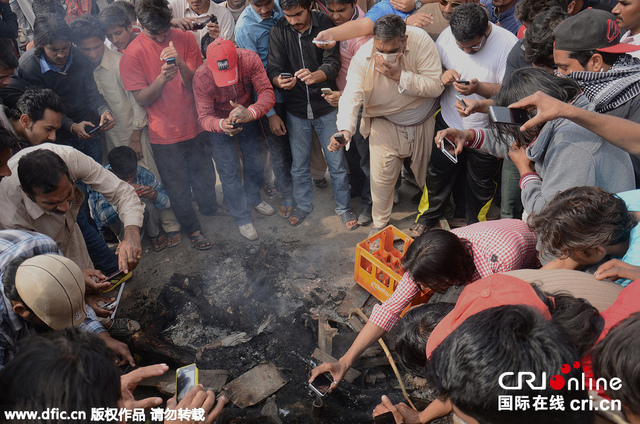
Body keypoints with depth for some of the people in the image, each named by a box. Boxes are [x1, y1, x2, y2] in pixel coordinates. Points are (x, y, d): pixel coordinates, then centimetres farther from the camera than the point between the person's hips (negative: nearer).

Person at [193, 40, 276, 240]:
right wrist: (222, 125, -53)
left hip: (247, 119, 3)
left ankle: (254, 199, 45)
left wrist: (250, 112, -54)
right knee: (229, 172, 1)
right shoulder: (201, 78, -32)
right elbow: (204, 117, -29)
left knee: (254, 162, 15)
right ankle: (242, 218, 20)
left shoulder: (249, 59, -30)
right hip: (219, 124, -2)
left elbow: (267, 93, -33)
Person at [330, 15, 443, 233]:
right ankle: (380, 224, 20)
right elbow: (351, 95, -29)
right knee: (382, 175, -6)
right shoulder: (363, 57, -20)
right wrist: (345, 129, -46)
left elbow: (435, 86, -23)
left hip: (423, 120, 1)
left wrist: (400, 76, -33)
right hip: (385, 122, 0)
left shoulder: (421, 41, -22)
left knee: (426, 173, 16)